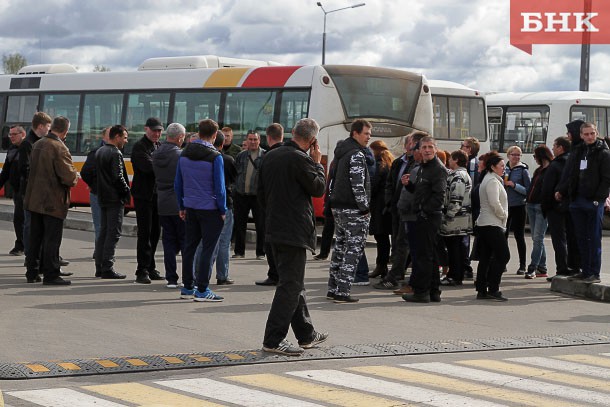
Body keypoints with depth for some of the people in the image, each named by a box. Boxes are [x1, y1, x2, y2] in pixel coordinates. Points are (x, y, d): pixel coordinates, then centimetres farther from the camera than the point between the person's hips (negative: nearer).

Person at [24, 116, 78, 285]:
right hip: (53, 202, -8)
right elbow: (68, 176, -22)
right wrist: (75, 177, 1)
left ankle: (32, 273, 21)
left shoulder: (37, 145, 7)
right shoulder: (59, 148, -18)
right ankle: (50, 275, 2)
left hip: (34, 200, 8)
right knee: (52, 239, -1)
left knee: (35, 238, 14)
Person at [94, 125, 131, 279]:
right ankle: (107, 268, -7)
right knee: (113, 234, -6)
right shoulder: (115, 154, -15)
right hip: (115, 198, -9)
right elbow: (118, 177, -20)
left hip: (102, 198, 9)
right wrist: (127, 191, -9)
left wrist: (99, 190, 18)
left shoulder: (99, 152, 14)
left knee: (103, 232, 14)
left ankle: (99, 267, 16)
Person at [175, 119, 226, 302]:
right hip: (210, 209, -6)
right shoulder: (215, 157, -13)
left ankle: (187, 287, 18)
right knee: (208, 248, -1)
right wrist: (223, 211, -3)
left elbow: (178, 183, 9)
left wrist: (182, 207, 17)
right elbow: (219, 187, -13)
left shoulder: (184, 153, 5)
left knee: (189, 246, 13)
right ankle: (202, 290, -2)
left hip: (191, 208, 6)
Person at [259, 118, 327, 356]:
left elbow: (261, 193, 15)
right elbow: (318, 188, -9)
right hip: (294, 232, -9)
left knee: (294, 283, 17)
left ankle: (306, 334, 27)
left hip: (274, 228, 9)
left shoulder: (270, 157, 9)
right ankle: (273, 340, -7)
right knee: (291, 285, -5)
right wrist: (317, 163, 1)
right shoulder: (300, 159, -17)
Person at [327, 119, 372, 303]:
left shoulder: (341, 152, 16)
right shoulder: (357, 155, -15)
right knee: (354, 249, -6)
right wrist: (365, 208, -13)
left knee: (340, 247, 15)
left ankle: (333, 288, 18)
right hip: (353, 211, -9)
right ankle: (342, 291, -9)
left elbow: (333, 180, 20)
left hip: (338, 207, 10)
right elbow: (358, 185, -20)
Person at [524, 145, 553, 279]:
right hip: (532, 205, 9)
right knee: (536, 239, 8)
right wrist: (528, 201, 14)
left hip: (542, 206, -9)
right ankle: (542, 268, 11)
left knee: (538, 238, -10)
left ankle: (532, 268, -12)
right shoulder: (538, 170, 21)